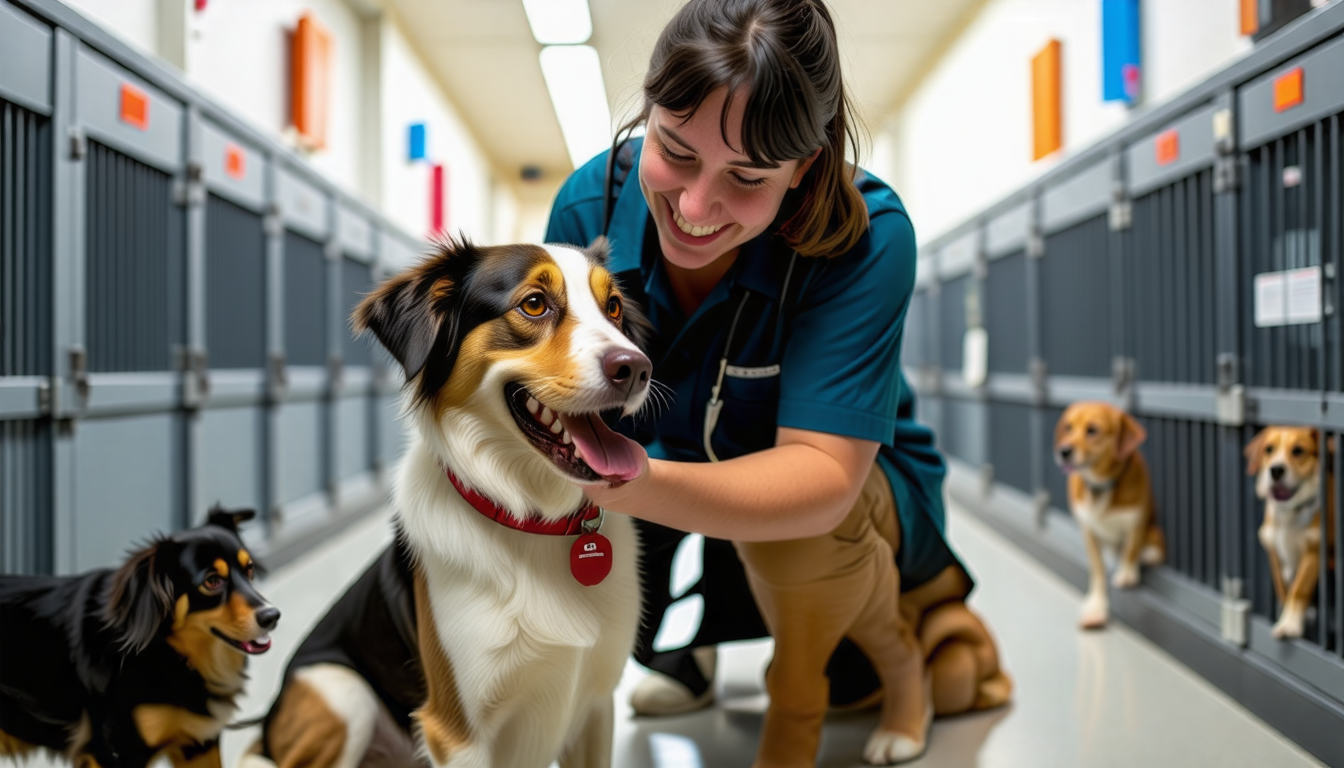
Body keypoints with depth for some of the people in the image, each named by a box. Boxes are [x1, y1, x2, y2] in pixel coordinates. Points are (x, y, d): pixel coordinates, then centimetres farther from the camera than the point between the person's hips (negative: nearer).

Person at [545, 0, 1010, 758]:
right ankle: (677, 648, 10)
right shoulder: (591, 202, -21)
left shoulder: (866, 235, -32)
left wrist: (646, 487, -56)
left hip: (860, 492, -3)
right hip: (673, 472, 4)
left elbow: (823, 475, -38)